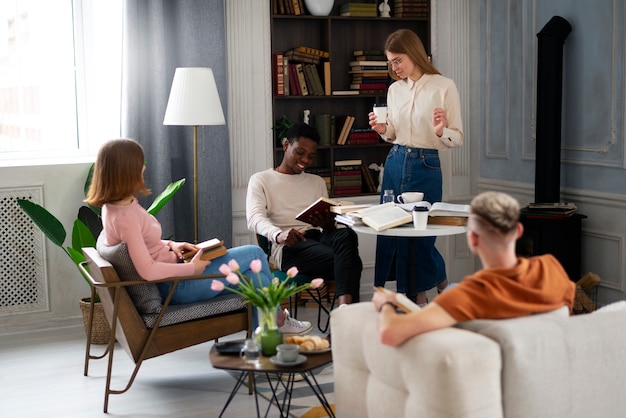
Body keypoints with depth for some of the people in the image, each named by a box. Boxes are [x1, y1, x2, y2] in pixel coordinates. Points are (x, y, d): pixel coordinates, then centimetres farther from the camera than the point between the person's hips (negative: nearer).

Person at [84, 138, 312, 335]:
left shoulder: (115, 206, 3)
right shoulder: (125, 217, -28)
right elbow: (147, 270, -31)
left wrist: (171, 245, 3)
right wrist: (192, 267, -20)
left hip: (170, 273, 10)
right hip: (174, 285, -10)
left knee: (254, 278, 12)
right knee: (254, 254, 2)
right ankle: (279, 319, 25)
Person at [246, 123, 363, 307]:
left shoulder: (317, 182, 29)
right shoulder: (261, 180, 14)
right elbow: (254, 218, -5)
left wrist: (328, 224, -9)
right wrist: (278, 235, -29)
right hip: (288, 247, -4)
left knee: (346, 235, -36)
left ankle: (345, 306, -54)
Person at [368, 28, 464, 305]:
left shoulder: (444, 87, -6)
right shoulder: (395, 89, 10)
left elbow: (458, 139, -6)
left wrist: (441, 131, -26)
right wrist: (383, 130, -3)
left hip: (425, 167, -5)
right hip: (395, 163, 5)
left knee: (420, 232, 0)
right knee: (390, 229, 6)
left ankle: (420, 293, 24)